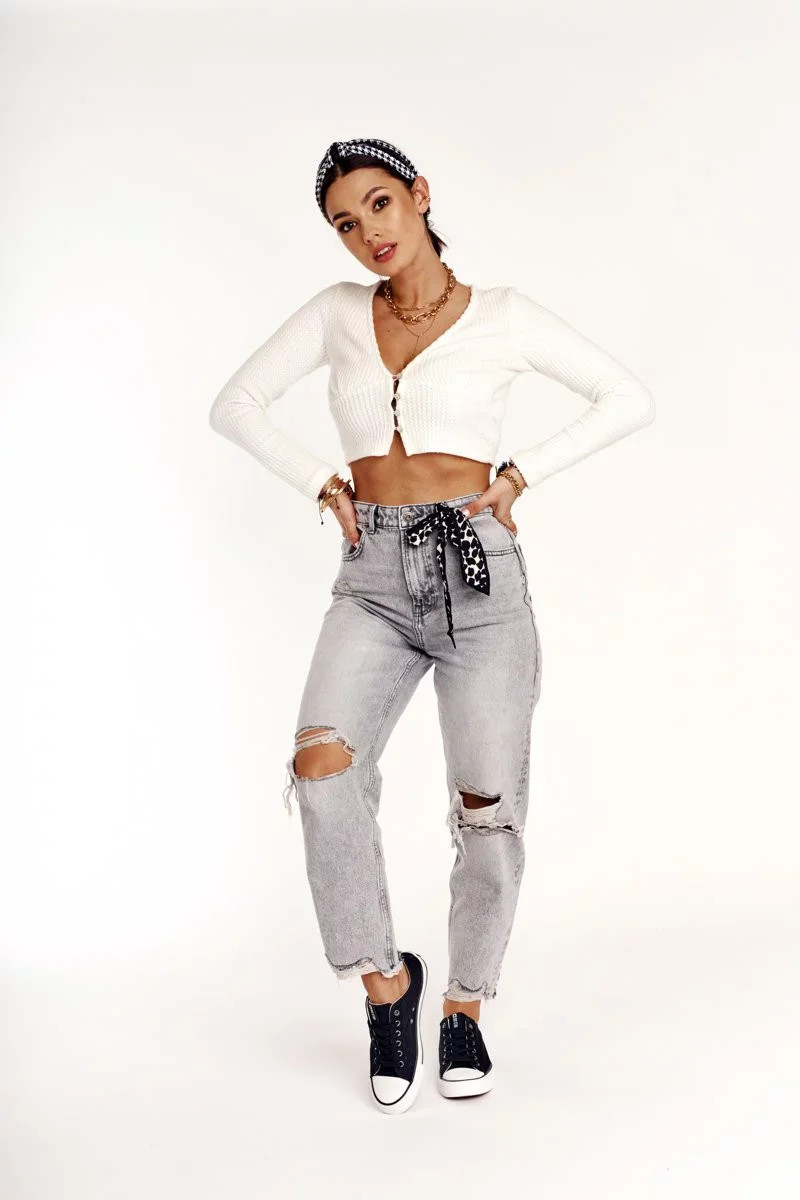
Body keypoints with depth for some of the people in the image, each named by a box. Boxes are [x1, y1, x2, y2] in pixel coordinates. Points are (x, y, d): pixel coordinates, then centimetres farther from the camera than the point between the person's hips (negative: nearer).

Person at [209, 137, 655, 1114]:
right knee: (322, 766, -23)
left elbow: (629, 400, 8)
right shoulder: (339, 312, 11)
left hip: (476, 565, -1)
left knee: (489, 810, 0)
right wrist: (323, 485, 3)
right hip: (374, 576, 2)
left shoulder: (501, 316, 4)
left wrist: (519, 475, 0)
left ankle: (466, 1007, 22)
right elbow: (235, 405, 15)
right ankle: (384, 976, -4)